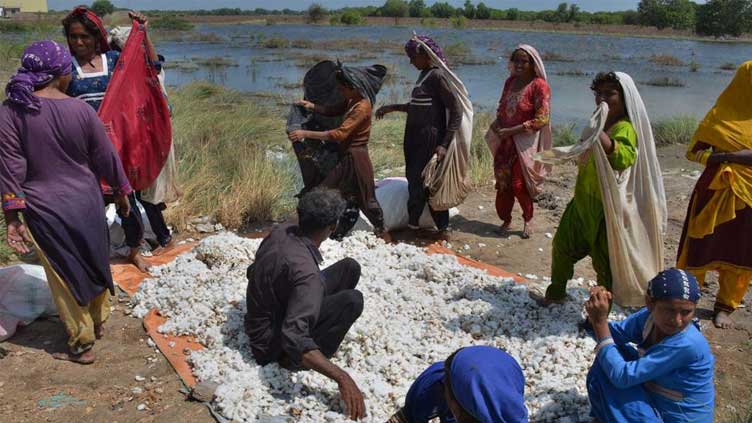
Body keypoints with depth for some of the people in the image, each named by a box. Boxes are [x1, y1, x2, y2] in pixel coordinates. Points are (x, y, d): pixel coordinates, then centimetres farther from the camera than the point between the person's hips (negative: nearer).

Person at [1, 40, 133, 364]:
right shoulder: (80, 109, -10)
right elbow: (106, 157, -1)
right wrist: (121, 192, 13)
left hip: (43, 210, -1)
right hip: (86, 203, 1)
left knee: (64, 275, 12)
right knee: (95, 263, 22)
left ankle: (81, 344, 22)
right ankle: (99, 322, 41)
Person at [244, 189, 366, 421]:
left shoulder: (280, 232, -10)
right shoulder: (306, 273, -35)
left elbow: (252, 271, 9)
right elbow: (294, 340, -42)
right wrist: (342, 378, -41)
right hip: (272, 340, -8)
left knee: (349, 267, 0)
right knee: (352, 300, -25)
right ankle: (296, 360, -8)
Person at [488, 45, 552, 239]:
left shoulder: (539, 85, -12)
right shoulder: (510, 81, 8)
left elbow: (541, 119, -17)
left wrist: (510, 131, -18)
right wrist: (497, 122, -1)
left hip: (526, 141, -6)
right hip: (505, 140, 6)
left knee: (518, 184, -5)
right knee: (503, 181, 6)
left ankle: (528, 219, 20)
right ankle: (506, 219, 23)